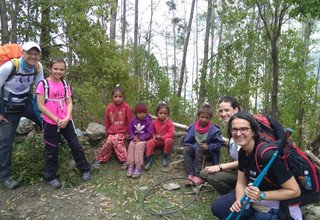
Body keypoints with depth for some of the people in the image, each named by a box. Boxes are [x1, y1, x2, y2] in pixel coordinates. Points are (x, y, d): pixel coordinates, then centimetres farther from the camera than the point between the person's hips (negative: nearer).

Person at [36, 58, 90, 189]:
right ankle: (50, 177, 26)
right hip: (50, 123, -3)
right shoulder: (43, 84, -8)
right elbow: (41, 106, -11)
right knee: (51, 151, 8)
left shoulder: (65, 85, 6)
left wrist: (66, 119, -13)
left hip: (66, 122, 4)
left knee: (76, 145, 8)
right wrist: (56, 120, -15)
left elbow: (69, 103, 3)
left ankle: (85, 169, 25)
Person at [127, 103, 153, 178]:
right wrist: (133, 137, -11)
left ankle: (138, 167, -30)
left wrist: (140, 138, -18)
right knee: (131, 145, -24)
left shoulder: (148, 121, -10)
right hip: (135, 138, 4)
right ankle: (131, 166, -24)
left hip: (144, 139, -4)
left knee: (139, 145, -31)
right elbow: (130, 130, 8)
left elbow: (149, 133, -11)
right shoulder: (133, 120, 2)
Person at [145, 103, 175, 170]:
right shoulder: (155, 122, 0)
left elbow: (171, 133, -17)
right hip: (157, 140, 3)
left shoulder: (169, 122, -12)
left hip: (166, 139, -3)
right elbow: (153, 131, 11)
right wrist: (154, 136, -11)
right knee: (149, 142, -23)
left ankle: (165, 157, -13)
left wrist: (162, 137, -24)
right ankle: (149, 159, -8)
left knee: (168, 141, -37)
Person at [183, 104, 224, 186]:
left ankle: (197, 175, -30)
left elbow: (219, 143, -11)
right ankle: (190, 175, -32)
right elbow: (187, 142, -6)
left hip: (209, 152, -3)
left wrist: (209, 147, -25)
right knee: (186, 149, -25)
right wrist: (196, 146, -22)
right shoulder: (193, 128, -8)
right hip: (196, 149, 3)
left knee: (199, 150, -33)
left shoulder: (214, 130, -15)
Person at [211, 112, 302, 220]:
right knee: (217, 208, 1)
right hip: (252, 199, 7)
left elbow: (295, 191, -22)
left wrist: (261, 195, -29)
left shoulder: (268, 155, -30)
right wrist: (239, 202, -16)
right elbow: (241, 182, 3)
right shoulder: (242, 152, -5)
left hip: (272, 209, -7)